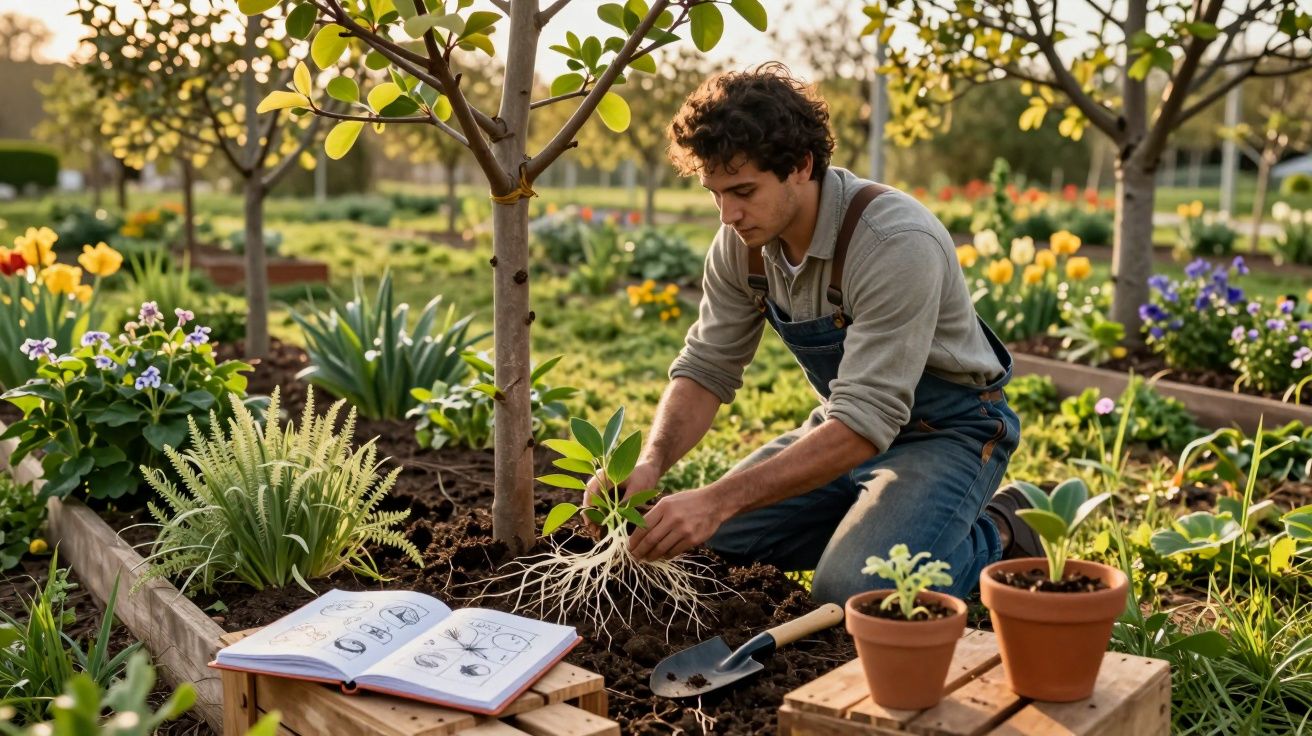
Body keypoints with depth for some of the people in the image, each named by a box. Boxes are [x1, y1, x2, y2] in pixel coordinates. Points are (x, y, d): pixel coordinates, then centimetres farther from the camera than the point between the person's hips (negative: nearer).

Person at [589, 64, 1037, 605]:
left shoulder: (896, 244, -33)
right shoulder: (742, 241, -11)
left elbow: (865, 423, -37)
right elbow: (707, 368, -5)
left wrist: (720, 500, -41)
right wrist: (650, 464, -24)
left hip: (947, 432, -7)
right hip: (851, 423, 7)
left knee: (853, 591, -27)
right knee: (717, 539, -2)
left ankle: (993, 535, 2)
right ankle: (879, 523, 13)